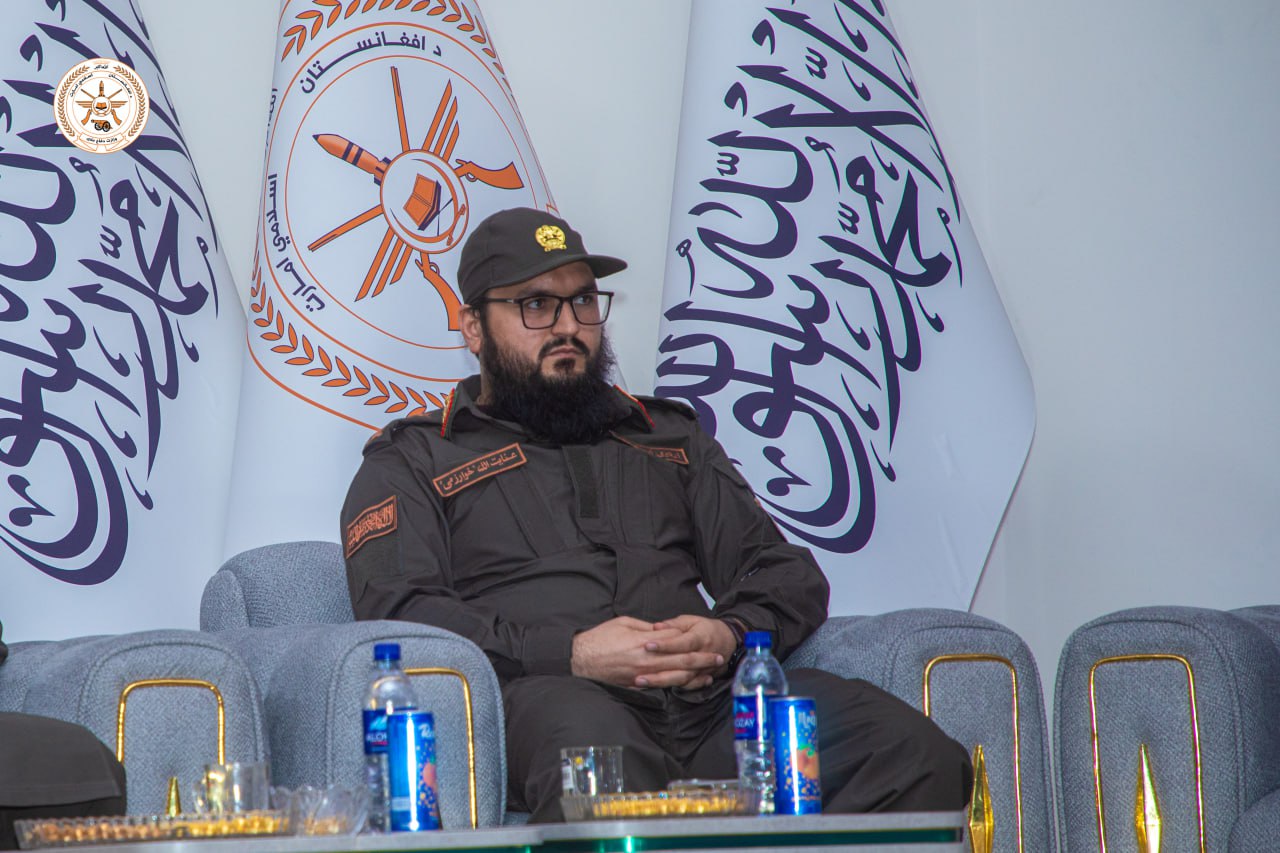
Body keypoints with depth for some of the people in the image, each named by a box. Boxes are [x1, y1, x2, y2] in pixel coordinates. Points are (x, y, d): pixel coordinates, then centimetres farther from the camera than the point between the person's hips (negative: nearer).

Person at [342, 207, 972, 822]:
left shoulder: (669, 436, 32)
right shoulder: (412, 461, 18)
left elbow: (788, 572, 26)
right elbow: (395, 609, 1)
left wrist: (732, 634, -1)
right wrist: (570, 654, -12)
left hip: (709, 699, 4)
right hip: (546, 696, -4)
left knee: (918, 753, -24)